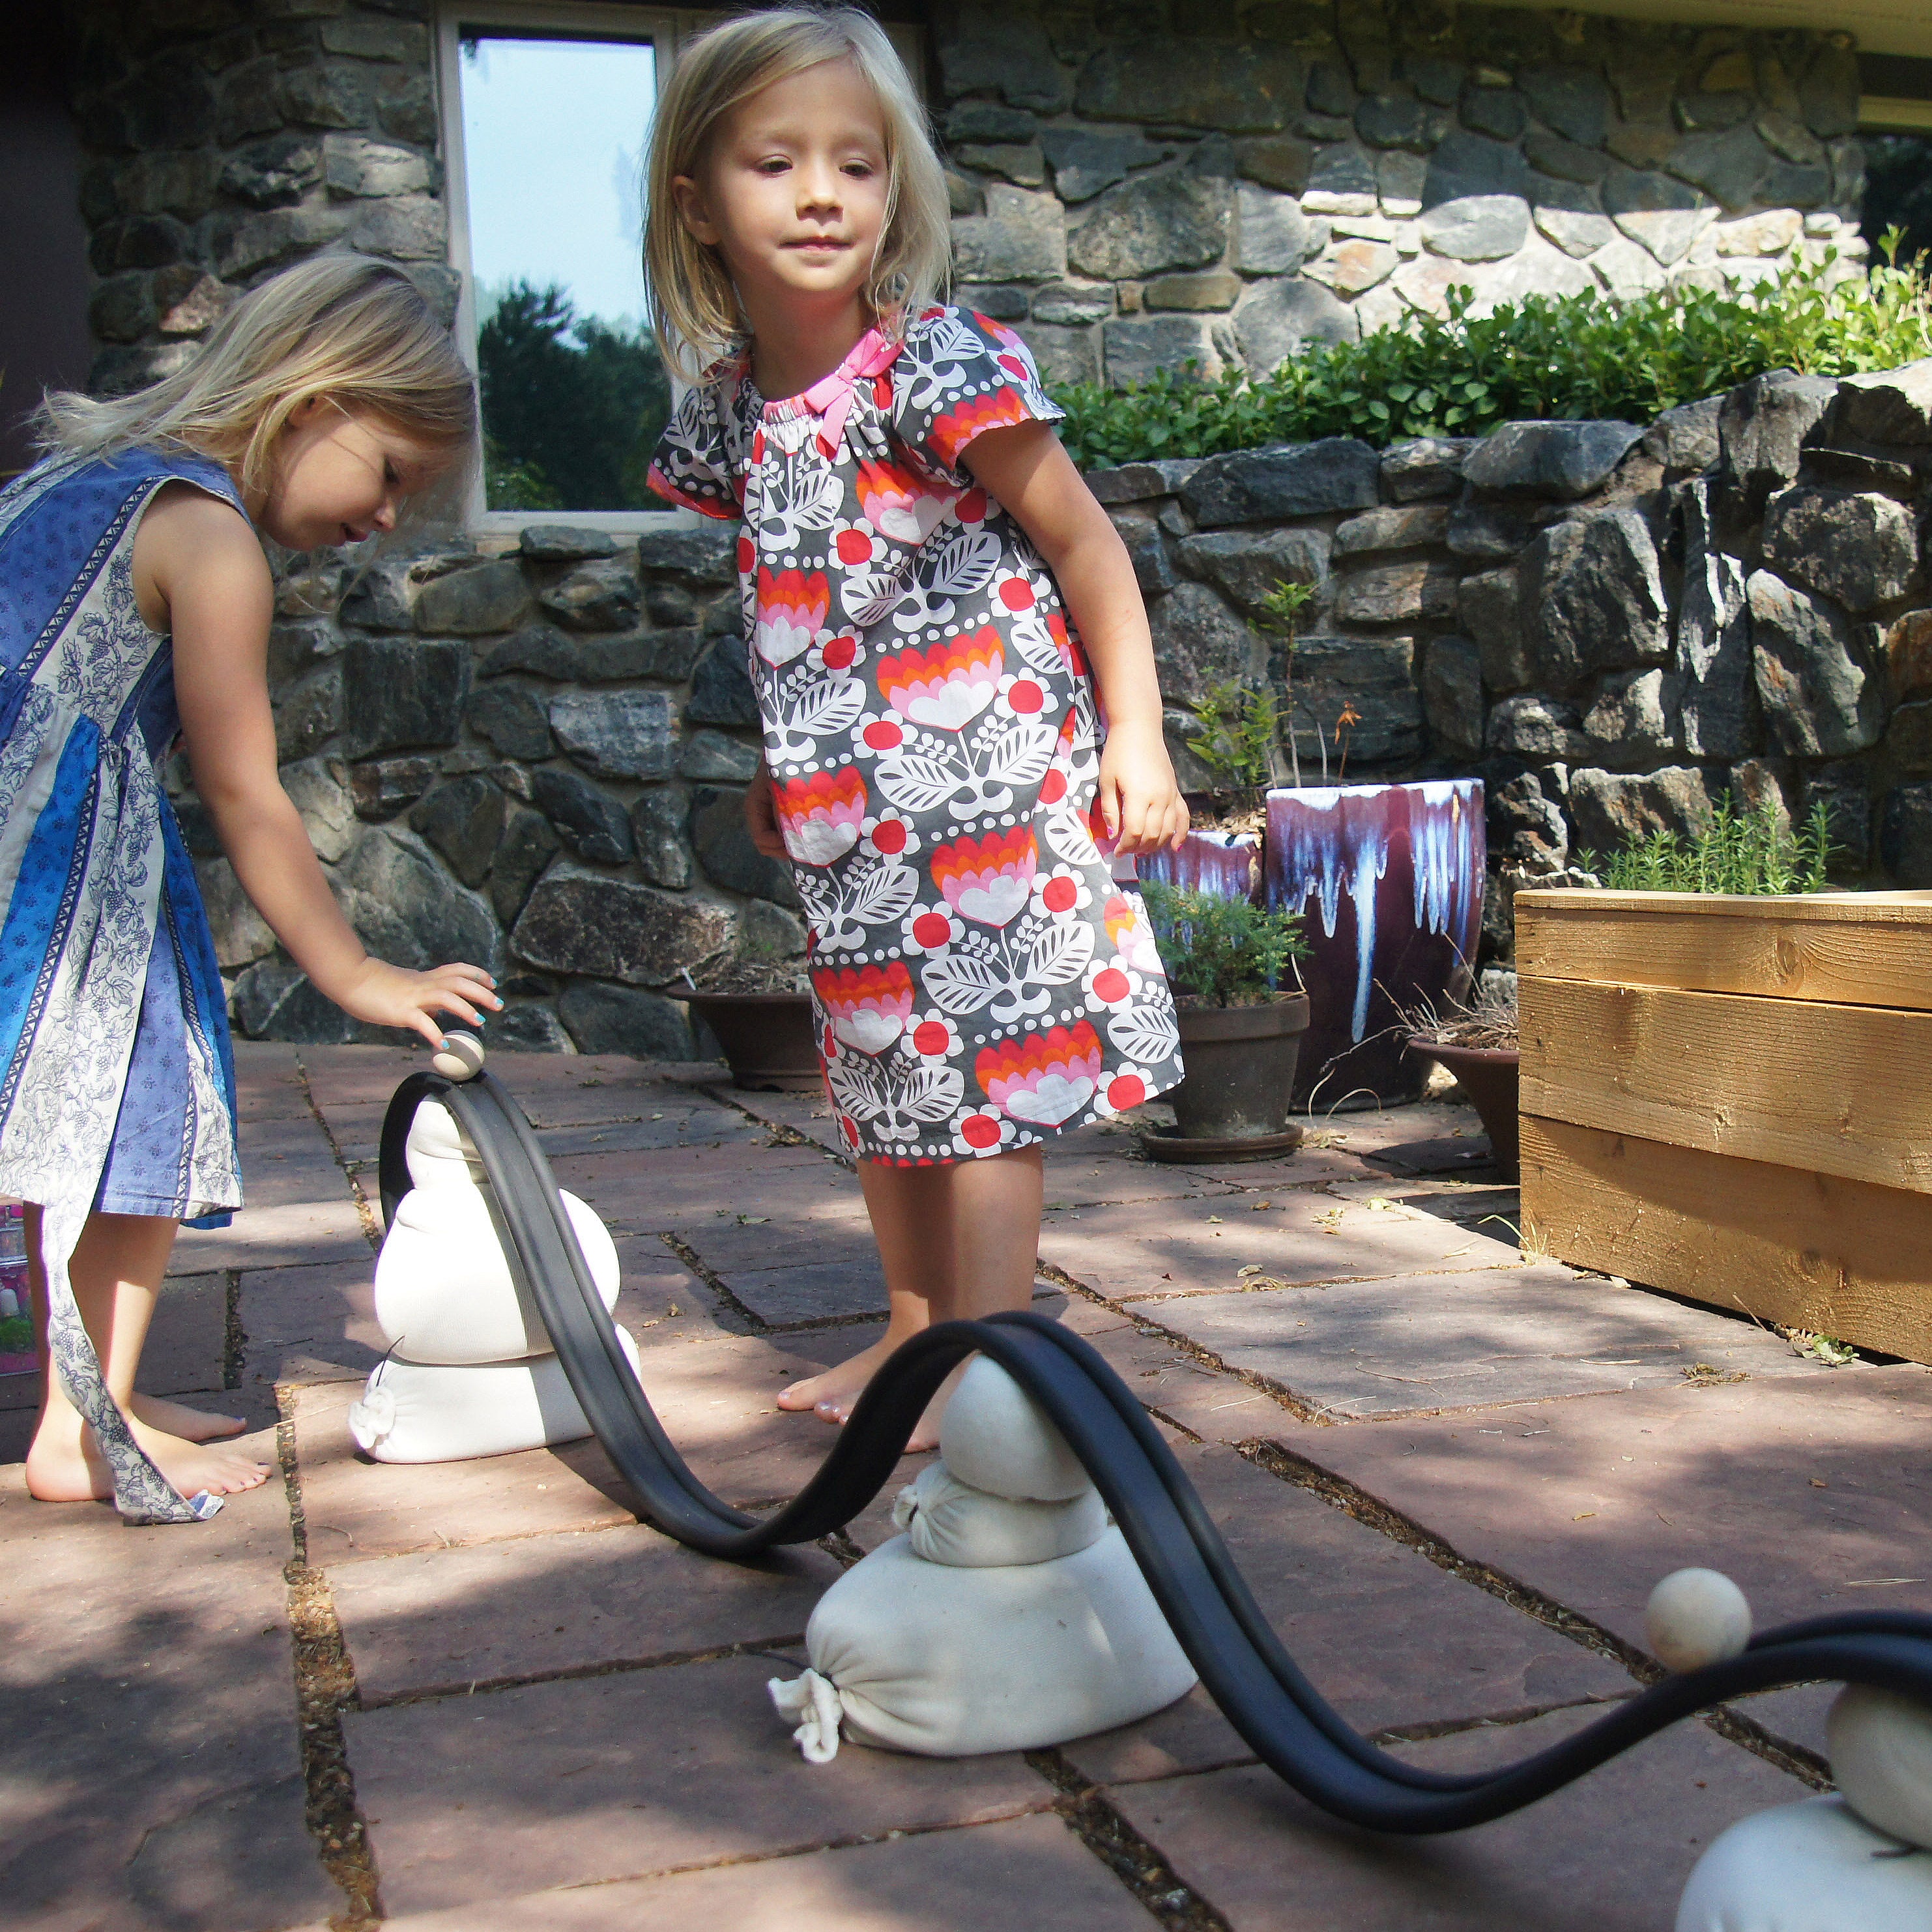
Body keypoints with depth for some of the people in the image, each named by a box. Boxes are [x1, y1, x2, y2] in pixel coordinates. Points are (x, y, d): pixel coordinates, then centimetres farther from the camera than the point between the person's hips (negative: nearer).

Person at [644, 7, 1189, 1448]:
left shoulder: (939, 369, -13)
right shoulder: (732, 408, 6)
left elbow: (1081, 540, -9)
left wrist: (1136, 736, -12)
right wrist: (783, 769, 22)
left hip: (980, 779, -7)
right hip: (851, 810, 8)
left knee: (982, 1074, -4)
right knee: (881, 1073, 16)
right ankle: (914, 1334, 31)